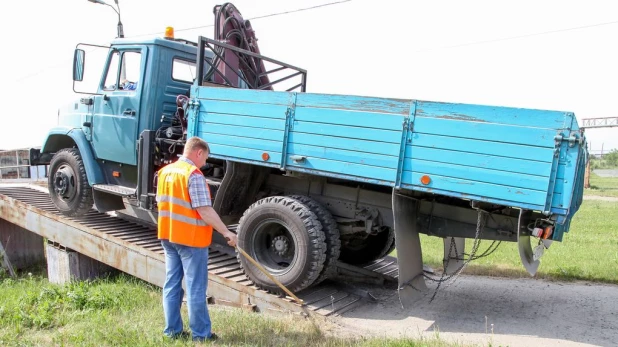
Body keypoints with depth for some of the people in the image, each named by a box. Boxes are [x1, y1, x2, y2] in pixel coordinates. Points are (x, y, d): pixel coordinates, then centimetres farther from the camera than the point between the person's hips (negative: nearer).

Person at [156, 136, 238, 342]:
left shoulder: (164, 172, 9)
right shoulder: (194, 174, -17)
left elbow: (162, 203, 15)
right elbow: (205, 211, -22)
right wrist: (227, 233, -16)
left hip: (168, 236, 8)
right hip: (191, 239, -8)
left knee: (172, 284, 14)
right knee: (196, 288, 2)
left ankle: (172, 330, 22)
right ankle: (201, 334, 11)